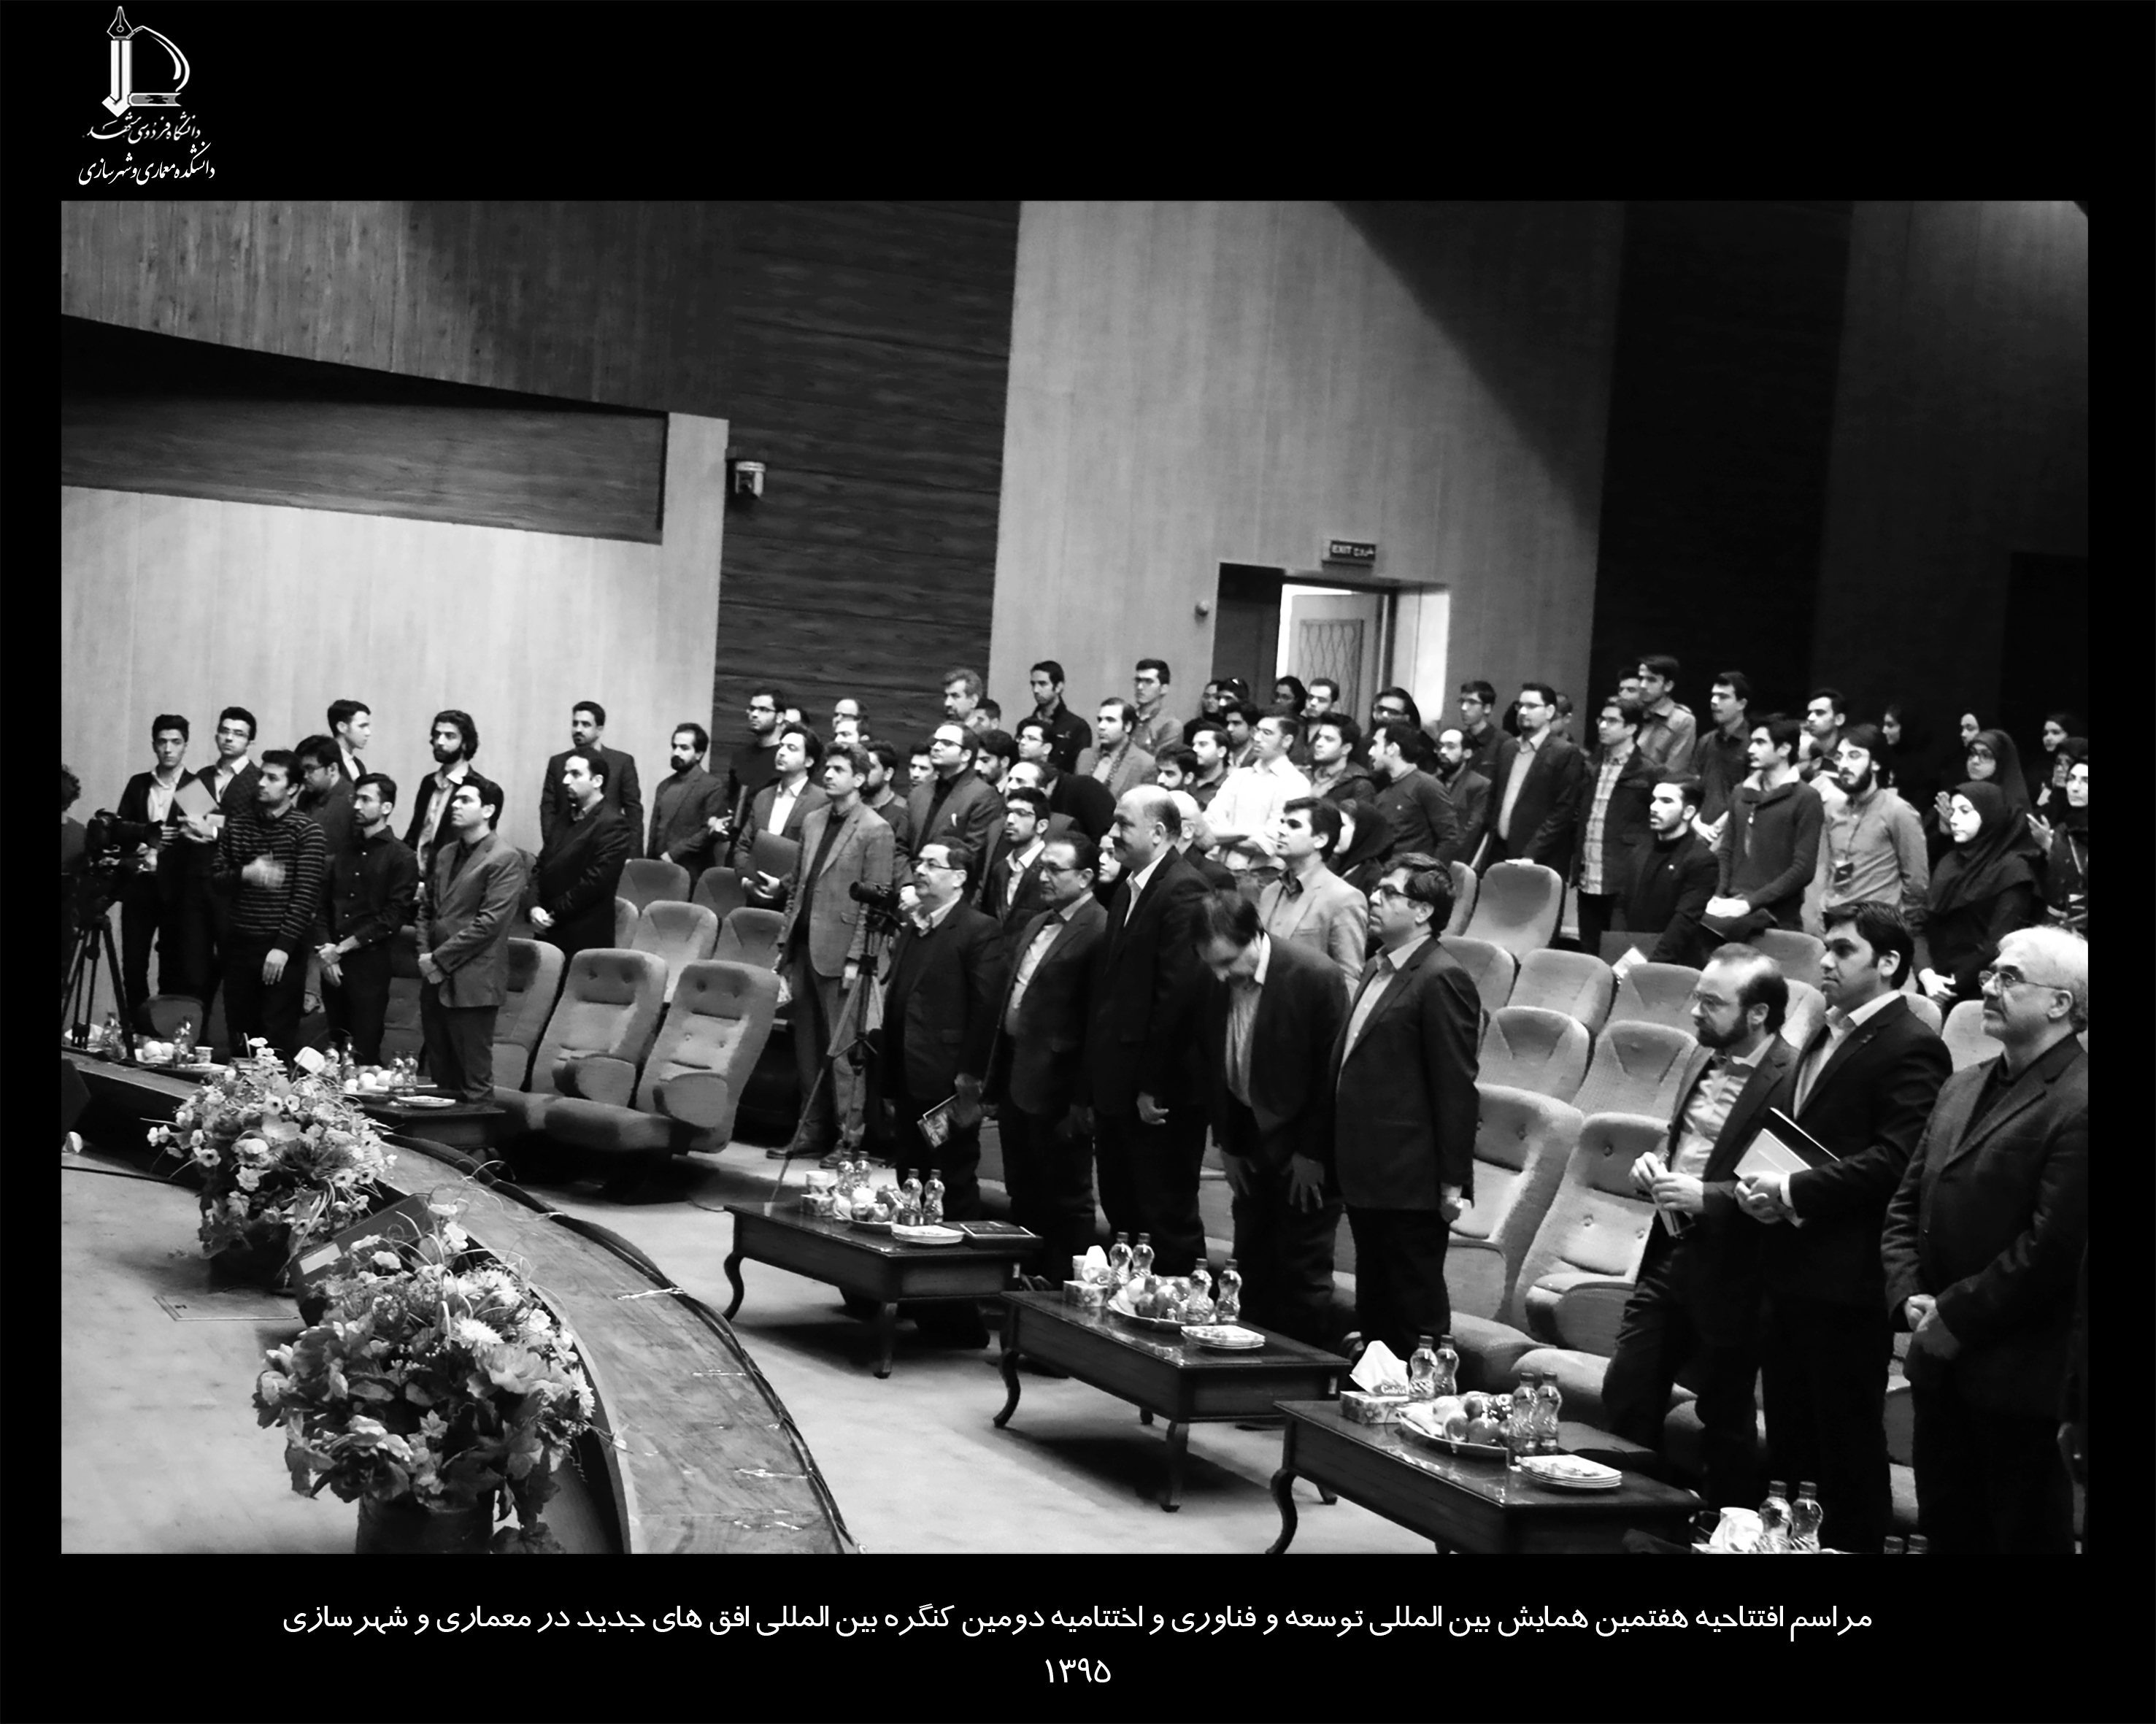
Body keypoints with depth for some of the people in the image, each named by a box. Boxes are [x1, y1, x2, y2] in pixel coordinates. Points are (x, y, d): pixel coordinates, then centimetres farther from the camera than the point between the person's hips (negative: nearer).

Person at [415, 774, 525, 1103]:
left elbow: (490, 922, -15)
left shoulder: (505, 859, -8)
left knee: (473, 1083, -5)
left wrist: (440, 959, -12)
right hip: (435, 981, 8)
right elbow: (426, 907, 20)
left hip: (472, 984, -8)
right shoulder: (446, 854, 17)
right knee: (440, 1078, 10)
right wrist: (425, 954, 3)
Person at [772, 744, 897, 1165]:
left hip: (838, 951, -7)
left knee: (840, 1048, -4)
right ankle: (811, 1131, 16)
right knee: (807, 1046, 9)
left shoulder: (875, 831, -6)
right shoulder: (812, 821, 15)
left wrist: (855, 958, -15)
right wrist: (784, 942, 13)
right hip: (803, 946, 7)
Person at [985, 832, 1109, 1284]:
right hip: (1015, 1077, 9)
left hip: (1056, 1086, -9)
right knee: (1024, 1196, 18)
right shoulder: (1037, 922, 14)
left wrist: (1082, 1099, -20)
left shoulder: (1099, 932, -16)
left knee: (1067, 1201, 3)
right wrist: (994, 1073, 15)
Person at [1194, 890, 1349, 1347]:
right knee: (1253, 1264, 11)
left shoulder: (1315, 976, -20)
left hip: (1305, 1151, -6)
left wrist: (1311, 1154, -13)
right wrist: (1227, 1144, 6)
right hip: (1251, 1144, 6)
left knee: (1304, 1271, -2)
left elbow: (1331, 1070, -15)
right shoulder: (1214, 984, -3)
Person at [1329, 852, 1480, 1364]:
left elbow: (1456, 1088, -16)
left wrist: (1453, 1182, -17)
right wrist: (1343, 1162, 16)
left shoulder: (1442, 980, -14)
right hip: (1367, 1175, 9)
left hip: (1409, 1180, -9)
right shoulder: (1377, 970, 15)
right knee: (1374, 1306, 16)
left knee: (1416, 1308, 0)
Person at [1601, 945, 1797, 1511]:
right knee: (1625, 1393, 9)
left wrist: (1705, 1196, -24)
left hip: (1729, 1272, -7)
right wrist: (1656, 1163, 3)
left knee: (1726, 1418, 6)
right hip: (1670, 1252, 8)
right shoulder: (1704, 1061, 9)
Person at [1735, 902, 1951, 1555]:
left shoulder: (1909, 1048, -12)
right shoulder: (1827, 1037, 18)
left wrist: (1796, 1190, -20)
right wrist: (1763, 1185, 4)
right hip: (1791, 1269, 9)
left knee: (1848, 1448, -1)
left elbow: (1895, 1159, -20)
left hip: (1847, 1279, -9)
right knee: (1789, 1443, 16)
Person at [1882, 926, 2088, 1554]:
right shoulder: (1961, 1089, 13)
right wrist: (1909, 1295, -1)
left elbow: (2051, 1248, -20)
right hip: (1940, 1362, 8)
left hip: (2017, 1377, -8)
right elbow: (1906, 1205, 15)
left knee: (2024, 1534, 3)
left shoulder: (2075, 1106, -16)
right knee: (1947, 1528, 16)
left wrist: (1954, 1317, -14)